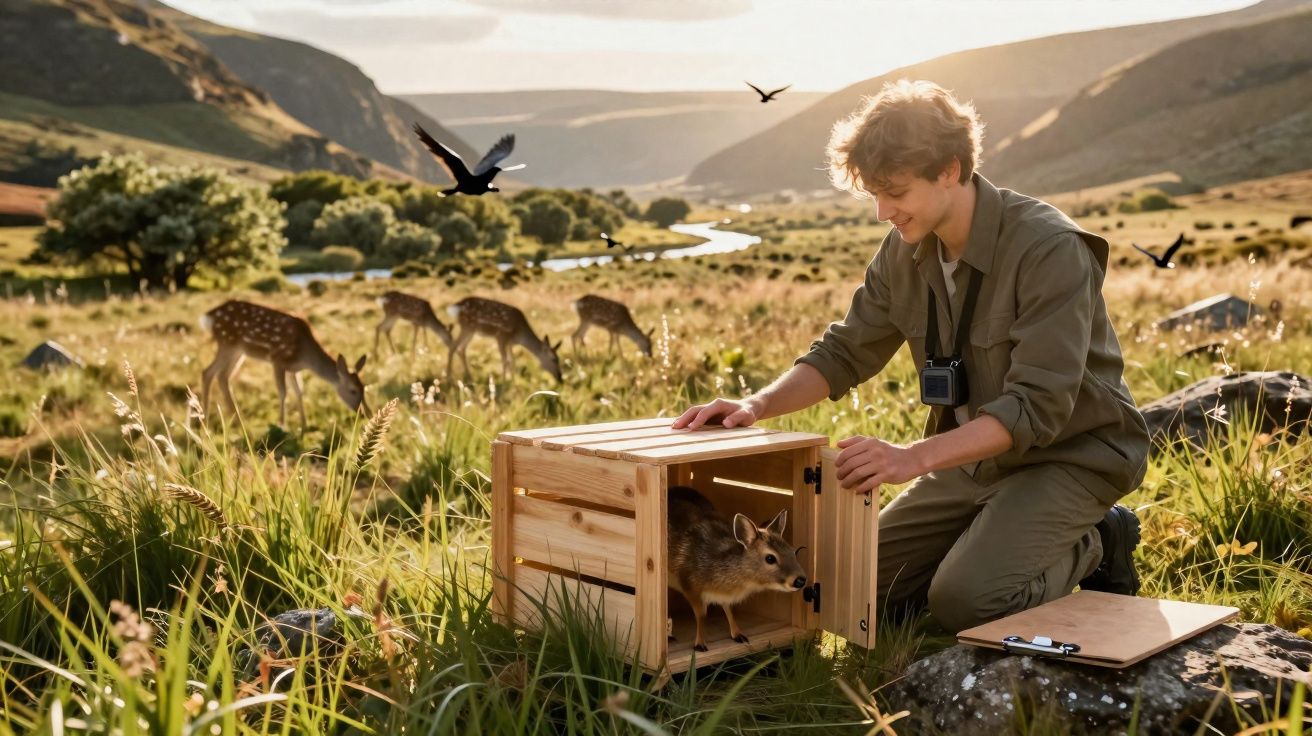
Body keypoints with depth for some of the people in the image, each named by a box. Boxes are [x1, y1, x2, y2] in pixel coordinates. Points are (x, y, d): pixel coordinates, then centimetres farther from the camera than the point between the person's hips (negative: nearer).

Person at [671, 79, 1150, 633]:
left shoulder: (1051, 250, -26)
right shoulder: (906, 252, -4)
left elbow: (1037, 407, -31)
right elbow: (846, 352, 3)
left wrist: (913, 457, -42)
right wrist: (760, 405, -15)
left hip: (1072, 455, -7)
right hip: (977, 453, 7)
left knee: (964, 602, -22)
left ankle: (1092, 548, 5)